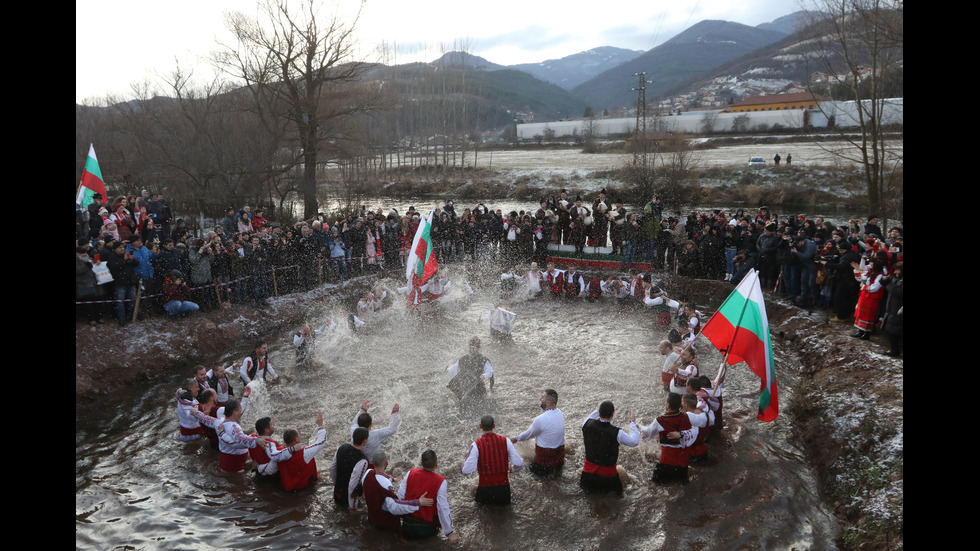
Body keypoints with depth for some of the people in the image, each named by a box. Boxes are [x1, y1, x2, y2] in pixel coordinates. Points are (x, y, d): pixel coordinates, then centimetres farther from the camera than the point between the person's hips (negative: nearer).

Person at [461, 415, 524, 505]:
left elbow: (467, 470, -15)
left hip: (485, 487, 0)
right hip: (503, 486, 0)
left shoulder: (476, 445, -12)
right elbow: (519, 464, -5)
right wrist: (511, 468, 18)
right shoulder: (505, 441, -6)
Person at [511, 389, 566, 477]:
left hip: (545, 455, -7)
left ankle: (549, 471, 1)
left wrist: (515, 439, 9)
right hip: (559, 454, 7)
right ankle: (556, 467, 11)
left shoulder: (540, 420, -26)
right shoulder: (560, 413, -5)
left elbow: (528, 435, -8)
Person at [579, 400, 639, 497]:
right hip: (607, 474, -4)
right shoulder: (617, 433, -25)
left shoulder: (588, 424, -15)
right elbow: (635, 441, -9)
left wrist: (596, 411, 17)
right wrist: (632, 422, 1)